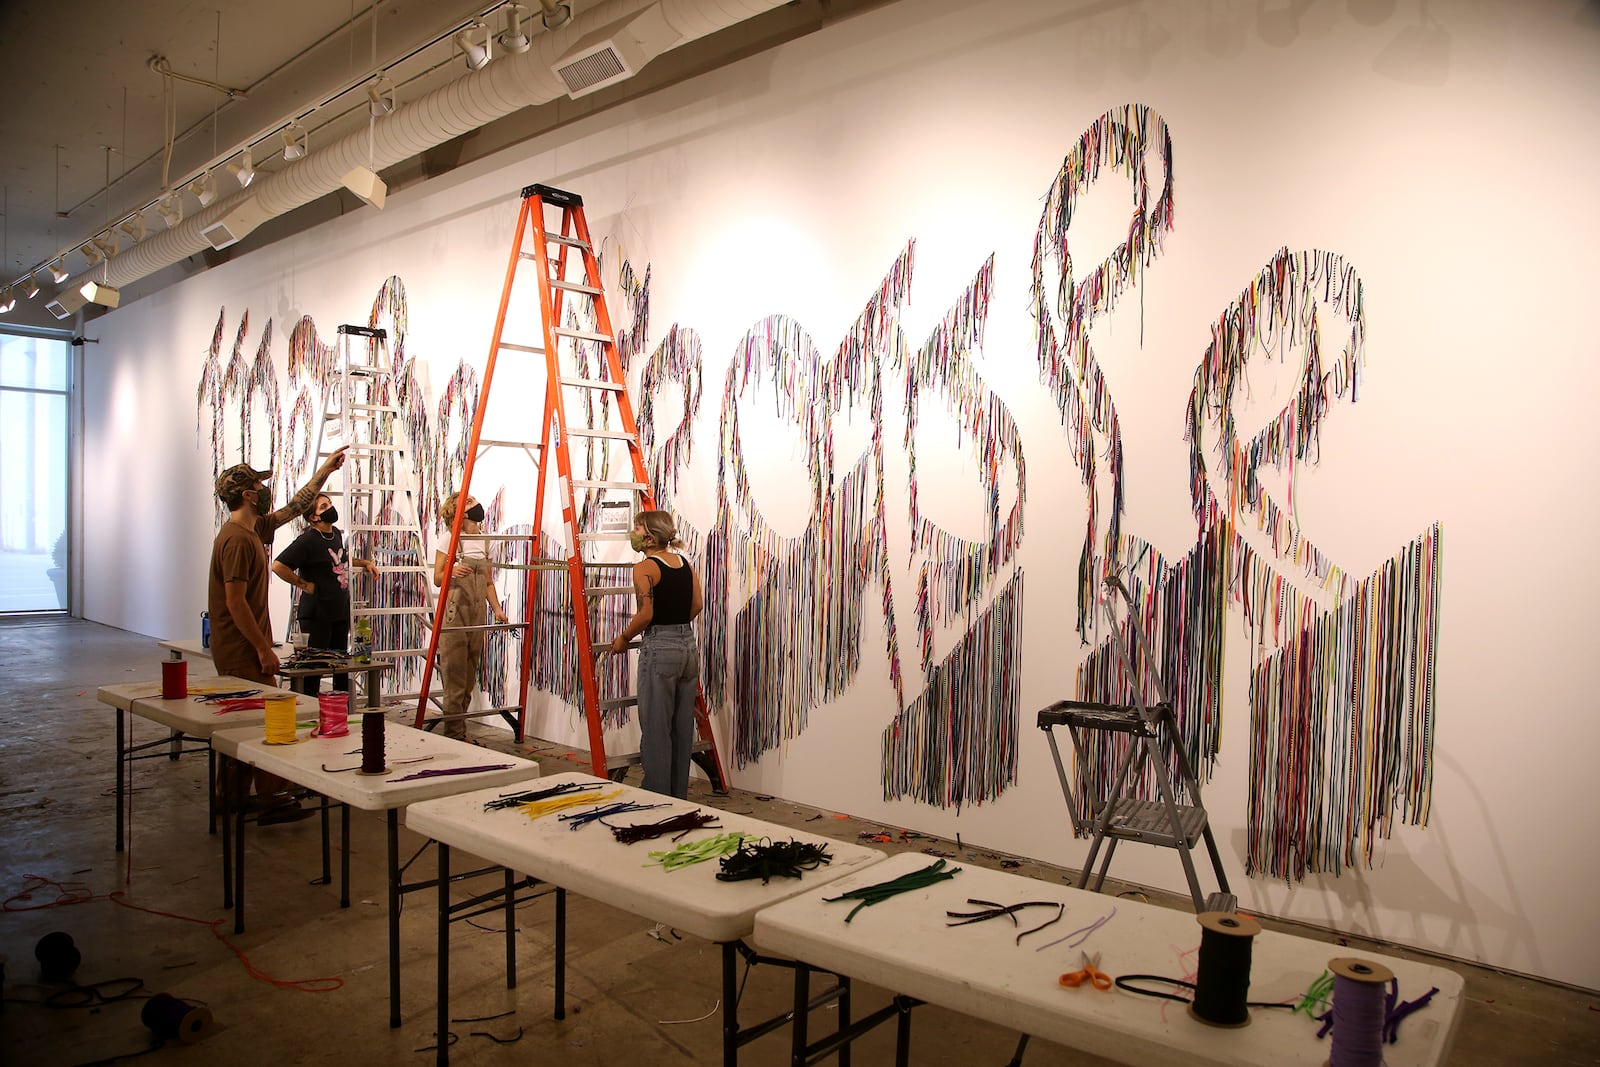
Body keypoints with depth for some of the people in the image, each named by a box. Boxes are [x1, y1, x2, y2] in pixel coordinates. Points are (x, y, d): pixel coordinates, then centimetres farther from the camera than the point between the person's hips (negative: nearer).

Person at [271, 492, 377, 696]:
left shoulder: (336, 533, 11)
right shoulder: (308, 540, -14)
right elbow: (278, 566, -22)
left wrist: (365, 563, 24)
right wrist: (304, 584, -16)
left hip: (340, 610, 8)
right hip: (317, 613, -8)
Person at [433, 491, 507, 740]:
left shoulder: (483, 541, 14)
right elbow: (437, 578, -4)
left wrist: (496, 609, 6)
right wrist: (452, 573, -25)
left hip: (477, 615, 6)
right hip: (454, 612, -6)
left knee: (469, 679, 9)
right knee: (455, 677, -5)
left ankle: (460, 732, 17)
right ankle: (454, 735, 1)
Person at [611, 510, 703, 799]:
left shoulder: (645, 568, -11)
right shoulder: (685, 562, 9)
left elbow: (646, 614, -17)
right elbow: (698, 604, 9)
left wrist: (624, 638, -2)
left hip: (659, 648, -7)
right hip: (688, 647, 7)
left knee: (655, 731, 2)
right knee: (682, 728, 13)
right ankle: (679, 797, 23)